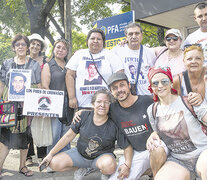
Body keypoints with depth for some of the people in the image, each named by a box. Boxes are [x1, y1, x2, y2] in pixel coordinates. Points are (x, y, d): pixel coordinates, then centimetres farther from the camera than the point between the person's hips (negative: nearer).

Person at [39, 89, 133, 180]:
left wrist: (127, 165, -29)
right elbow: (68, 136, -5)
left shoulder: (114, 125, -17)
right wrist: (51, 154, -6)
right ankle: (81, 168, 13)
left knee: (109, 164, -37)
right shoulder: (84, 116, -11)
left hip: (102, 156, -3)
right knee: (54, 164, -14)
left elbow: (127, 147, -12)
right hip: (80, 153, 3)